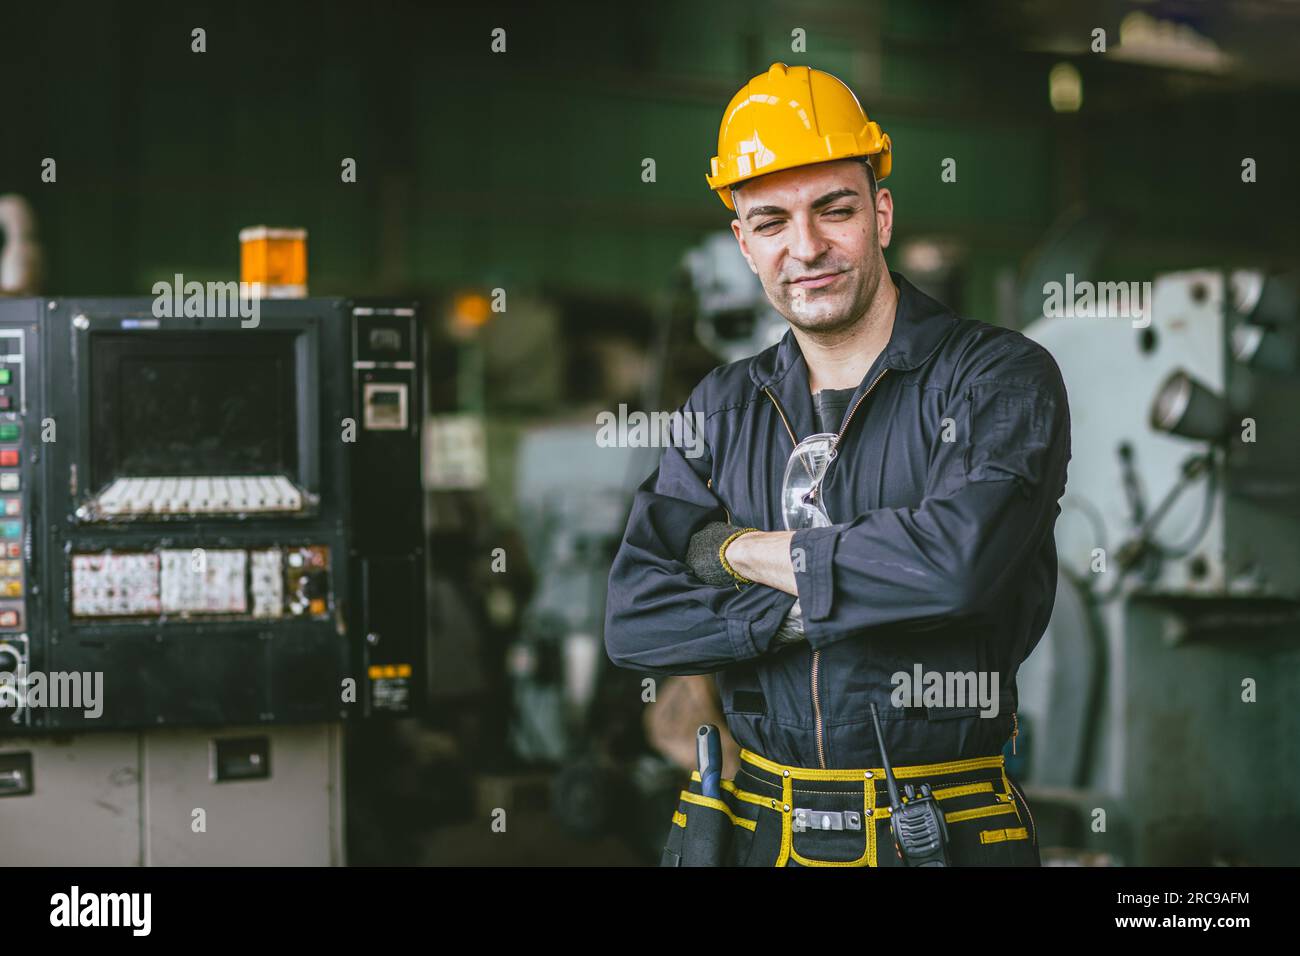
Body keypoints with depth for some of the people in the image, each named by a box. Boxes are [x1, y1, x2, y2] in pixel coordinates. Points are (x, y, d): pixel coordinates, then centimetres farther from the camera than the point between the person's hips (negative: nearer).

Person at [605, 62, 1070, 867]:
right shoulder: (723, 407, 7)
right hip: (752, 829, 4)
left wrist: (746, 553, -11)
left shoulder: (1003, 377, -7)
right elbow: (634, 620, -2)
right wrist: (830, 602, -15)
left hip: (944, 830, -3)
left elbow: (957, 560, -25)